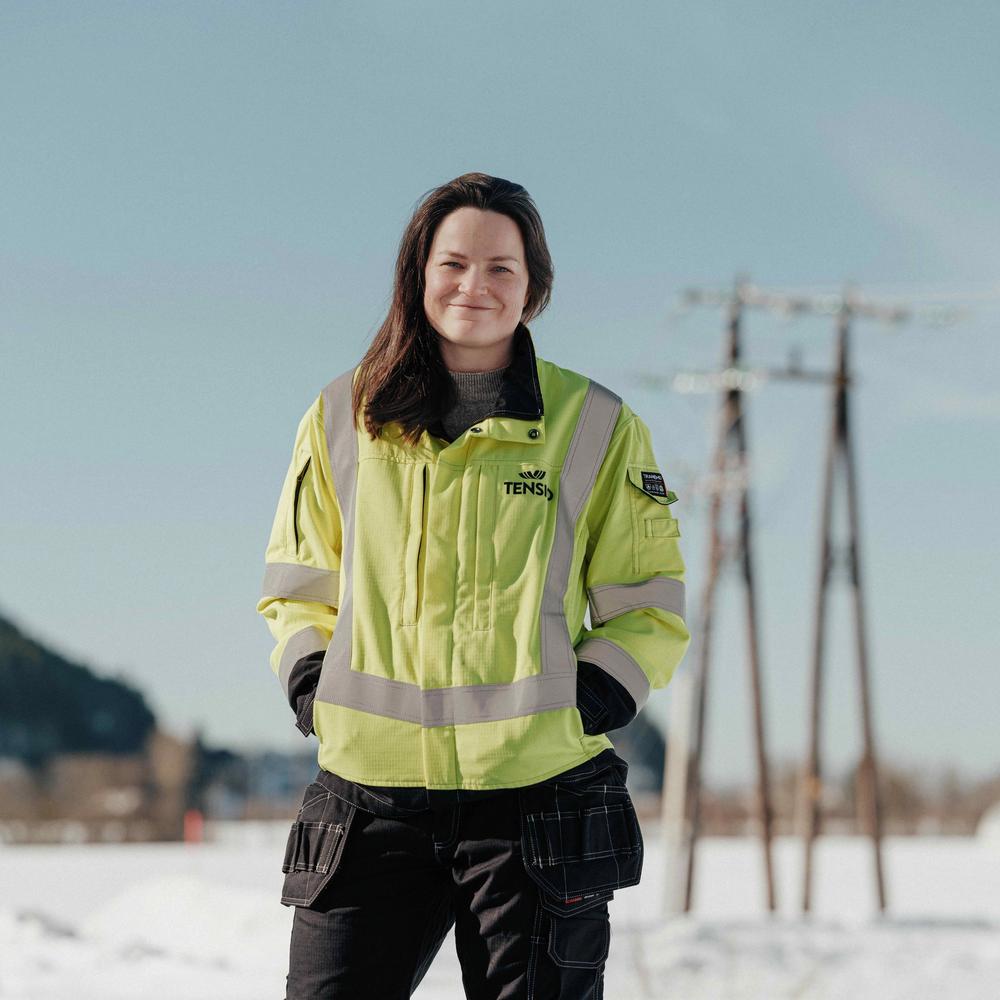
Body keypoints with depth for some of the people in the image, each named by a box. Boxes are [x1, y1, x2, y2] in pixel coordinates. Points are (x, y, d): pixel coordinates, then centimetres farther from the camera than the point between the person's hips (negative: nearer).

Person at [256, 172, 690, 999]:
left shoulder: (596, 427, 4)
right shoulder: (343, 420, 9)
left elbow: (650, 606, 8)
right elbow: (298, 584, 19)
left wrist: (588, 704, -7)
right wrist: (314, 690, 2)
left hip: (535, 793, -1)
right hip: (371, 792, 1)